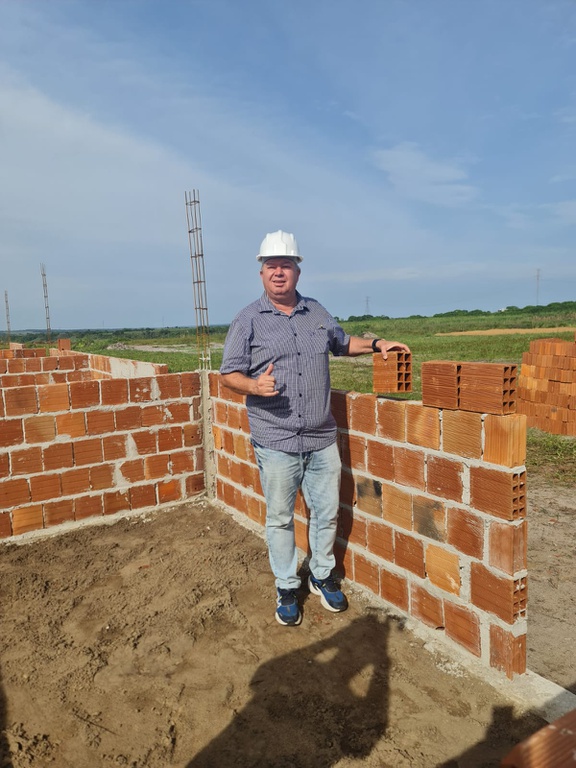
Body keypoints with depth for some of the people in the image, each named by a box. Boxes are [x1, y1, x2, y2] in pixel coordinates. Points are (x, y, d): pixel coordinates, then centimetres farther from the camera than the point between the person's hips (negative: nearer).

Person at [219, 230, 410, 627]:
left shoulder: (317, 312, 10)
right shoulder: (249, 319, -3)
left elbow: (342, 342, 26)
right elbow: (229, 374, -3)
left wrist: (376, 344, 12)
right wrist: (255, 385, -22)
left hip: (322, 438, 4)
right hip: (276, 442, -3)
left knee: (327, 512, 14)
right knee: (280, 518, 8)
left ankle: (322, 575, 36)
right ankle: (287, 587, 28)